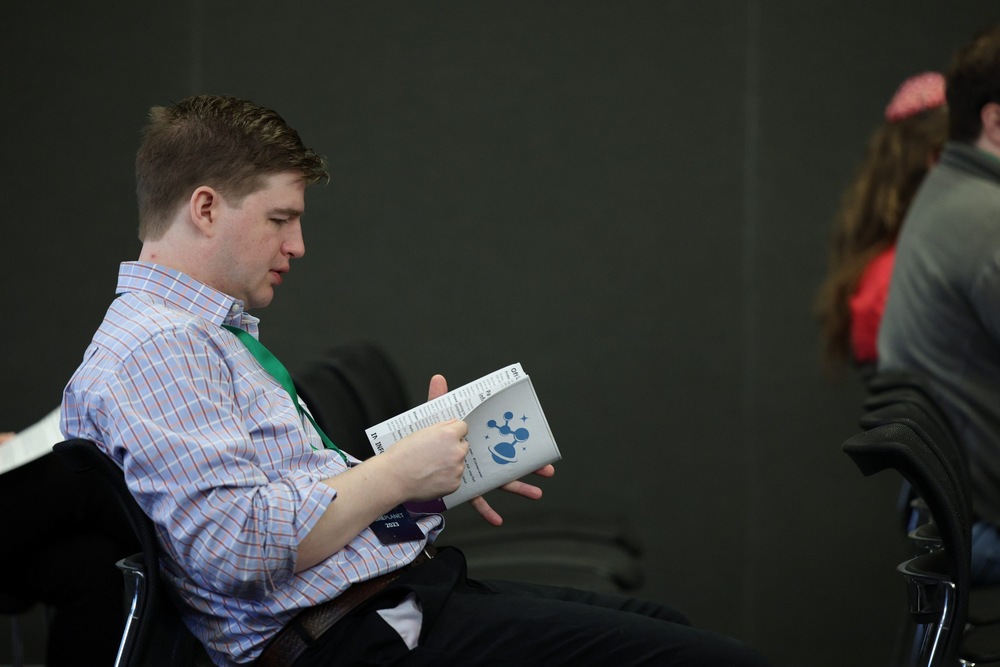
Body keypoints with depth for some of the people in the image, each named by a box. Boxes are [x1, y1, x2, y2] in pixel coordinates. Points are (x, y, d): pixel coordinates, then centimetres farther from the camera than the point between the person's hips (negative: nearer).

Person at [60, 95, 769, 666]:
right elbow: (237, 545, -26)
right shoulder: (154, 349, -14)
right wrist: (397, 475, -14)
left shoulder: (210, 331, 20)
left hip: (410, 590, 11)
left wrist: (434, 470, 13)